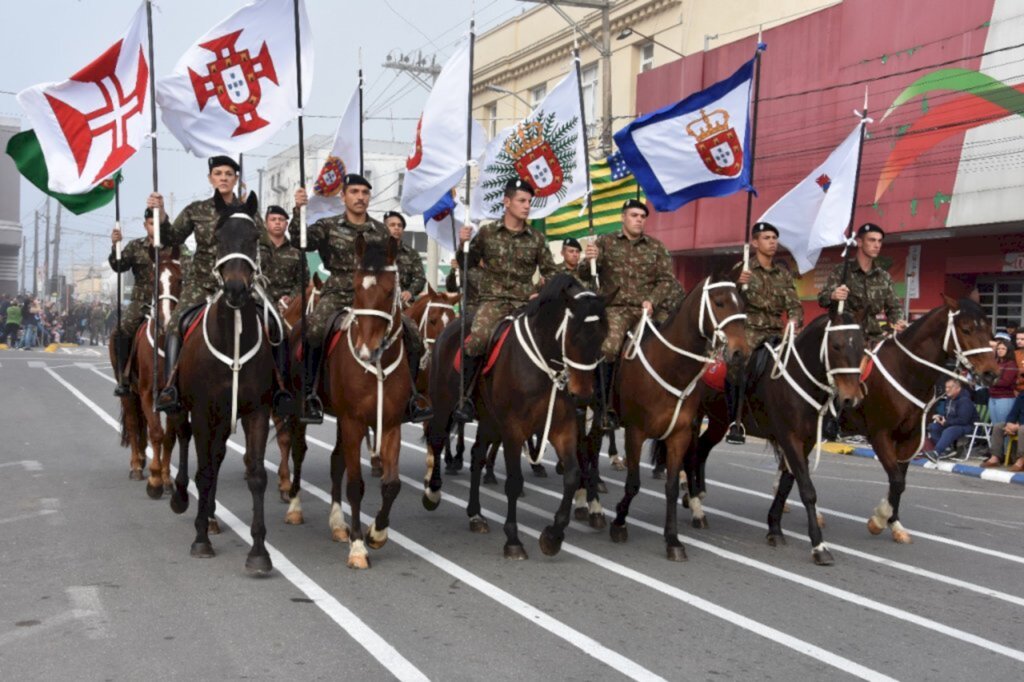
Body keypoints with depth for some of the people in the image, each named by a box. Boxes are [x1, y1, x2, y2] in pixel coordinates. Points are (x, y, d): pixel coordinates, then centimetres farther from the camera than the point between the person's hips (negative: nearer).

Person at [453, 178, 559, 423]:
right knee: (478, 338, -30)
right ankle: (465, 396, -16)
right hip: (492, 300, -3)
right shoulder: (487, 233, 5)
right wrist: (463, 243, -11)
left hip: (525, 302, 3)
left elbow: (551, 271, 16)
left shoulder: (536, 239, 9)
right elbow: (467, 264, 8)